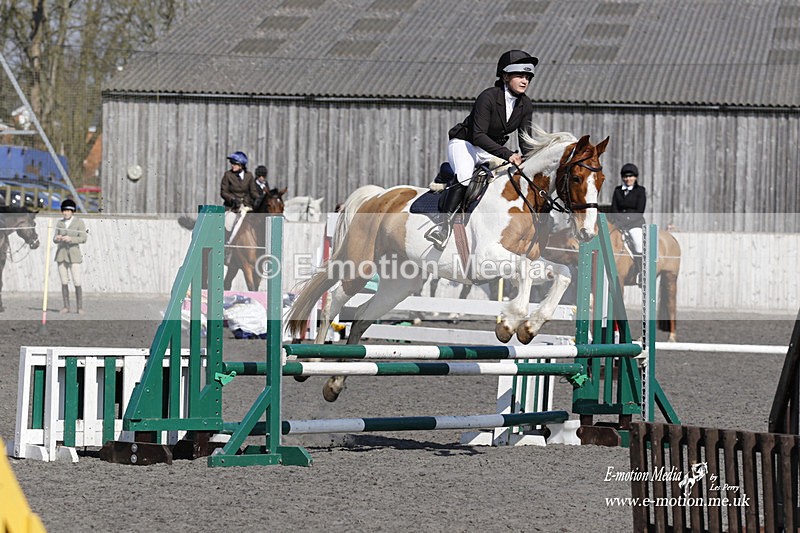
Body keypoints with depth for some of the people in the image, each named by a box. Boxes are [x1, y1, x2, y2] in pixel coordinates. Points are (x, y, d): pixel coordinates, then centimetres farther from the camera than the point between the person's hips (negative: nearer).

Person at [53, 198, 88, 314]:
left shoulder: (79, 223, -3)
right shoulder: (60, 223, 10)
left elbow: (83, 239, -10)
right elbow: (55, 239, 10)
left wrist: (70, 239, -23)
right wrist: (57, 238, -14)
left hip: (74, 255, -4)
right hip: (61, 255, 4)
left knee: (77, 283, -8)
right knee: (64, 282, 3)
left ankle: (79, 307, -2)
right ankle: (66, 306, 8)